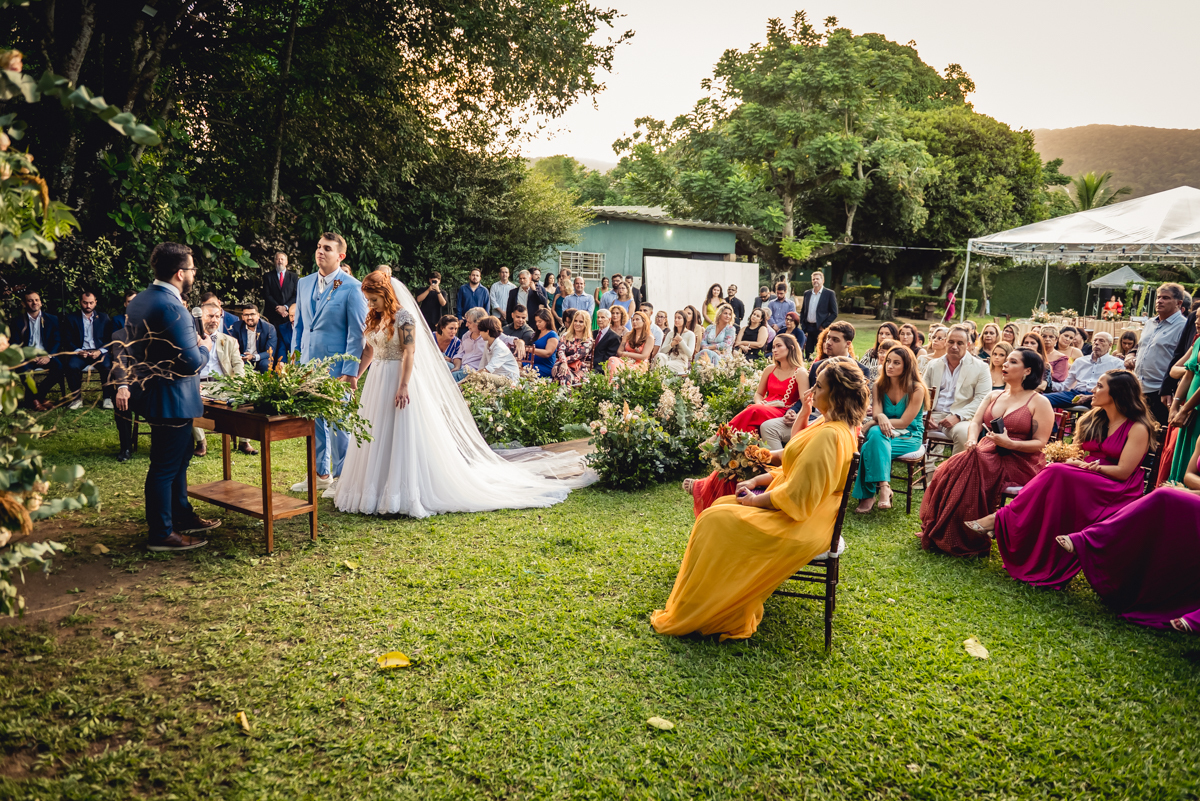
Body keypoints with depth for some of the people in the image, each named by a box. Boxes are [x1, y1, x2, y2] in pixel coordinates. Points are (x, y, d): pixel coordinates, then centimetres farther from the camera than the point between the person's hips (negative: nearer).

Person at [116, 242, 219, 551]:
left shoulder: (139, 301, 8)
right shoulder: (172, 308, -24)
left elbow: (127, 348, 16)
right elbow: (191, 363, -25)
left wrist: (125, 383, 23)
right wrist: (205, 348, -5)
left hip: (148, 390, 10)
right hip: (171, 400, -10)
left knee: (179, 459, 23)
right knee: (165, 467, 1)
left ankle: (182, 515, 36)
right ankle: (161, 534, 13)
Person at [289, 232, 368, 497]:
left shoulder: (352, 287, -9)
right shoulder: (304, 283, 10)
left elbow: (357, 332, -10)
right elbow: (299, 324, 17)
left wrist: (350, 372, -14)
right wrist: (294, 361, 10)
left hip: (335, 367, -6)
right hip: (308, 365, 6)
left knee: (337, 423, 2)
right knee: (313, 420, 13)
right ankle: (321, 474, 26)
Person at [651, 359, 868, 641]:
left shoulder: (829, 435, -26)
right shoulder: (835, 426, 7)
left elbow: (795, 496, -27)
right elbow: (795, 471, 16)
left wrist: (755, 500, -12)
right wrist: (757, 480, 5)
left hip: (800, 525, -10)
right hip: (800, 511, 10)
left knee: (716, 521, -10)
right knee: (722, 505, 13)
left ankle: (692, 616, 3)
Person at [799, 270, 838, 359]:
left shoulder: (829, 293, -1)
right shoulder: (807, 293, 13)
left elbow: (834, 313, -2)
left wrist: (823, 326, -8)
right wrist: (803, 327, 5)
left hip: (821, 328, -4)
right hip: (808, 328, 4)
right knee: (808, 353, 5)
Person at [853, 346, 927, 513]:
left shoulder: (917, 389, -8)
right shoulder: (879, 385, 7)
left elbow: (904, 422, -12)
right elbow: (876, 413, -3)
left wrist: (872, 423, -15)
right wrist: (881, 418, -30)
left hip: (909, 437, -3)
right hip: (884, 433, 3)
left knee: (870, 448, -34)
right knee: (875, 434, -37)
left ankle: (868, 496, -32)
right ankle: (883, 487, -42)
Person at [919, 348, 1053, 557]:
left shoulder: (1039, 402, 0)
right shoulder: (994, 396, 19)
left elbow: (1040, 443, -7)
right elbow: (976, 422, 9)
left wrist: (1010, 444, -23)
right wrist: (972, 440, -14)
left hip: (1020, 464, -6)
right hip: (987, 454, 6)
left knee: (970, 474, -32)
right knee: (953, 468, -24)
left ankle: (970, 542, -21)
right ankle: (942, 535, -18)